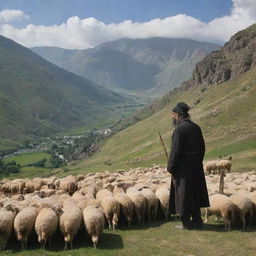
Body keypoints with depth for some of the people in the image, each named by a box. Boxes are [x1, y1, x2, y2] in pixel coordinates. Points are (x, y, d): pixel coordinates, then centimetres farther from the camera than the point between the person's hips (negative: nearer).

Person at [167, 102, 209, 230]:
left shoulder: (179, 129, -18)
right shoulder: (196, 127, 5)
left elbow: (175, 151, -20)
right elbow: (202, 148, 11)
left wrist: (171, 168, -11)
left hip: (183, 166, -8)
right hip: (196, 165, 8)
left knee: (183, 194, 5)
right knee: (195, 192, 18)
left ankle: (186, 223, 14)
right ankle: (197, 220, 27)